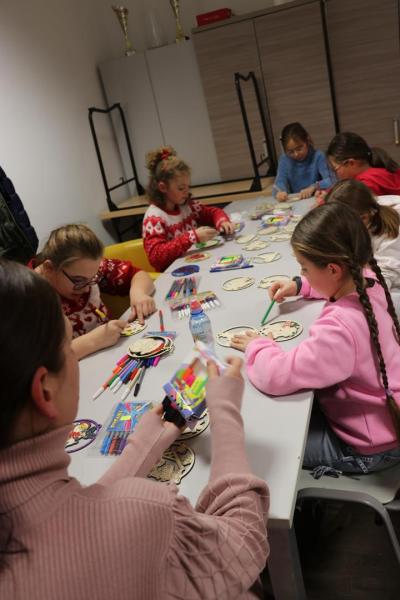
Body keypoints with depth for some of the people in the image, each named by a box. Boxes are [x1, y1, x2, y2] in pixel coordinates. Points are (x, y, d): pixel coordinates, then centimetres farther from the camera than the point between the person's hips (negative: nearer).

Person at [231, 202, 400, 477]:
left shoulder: (339, 328, -41)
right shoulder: (368, 280, -13)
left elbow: (276, 376, -42)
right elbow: (341, 284, 14)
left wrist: (255, 346, -21)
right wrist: (299, 286, 1)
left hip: (366, 447, -8)